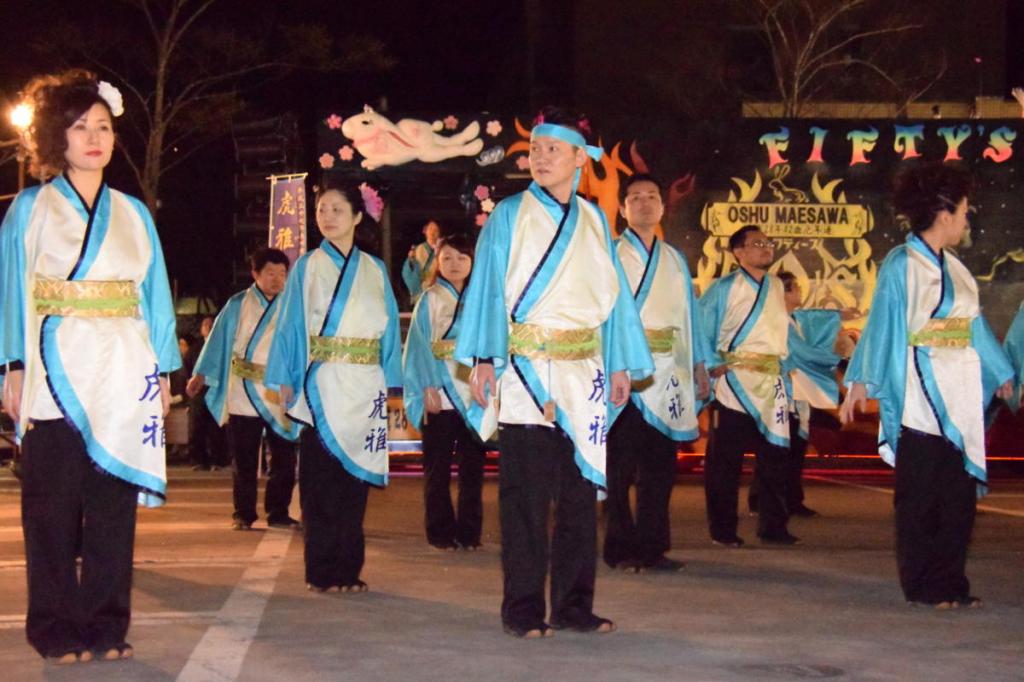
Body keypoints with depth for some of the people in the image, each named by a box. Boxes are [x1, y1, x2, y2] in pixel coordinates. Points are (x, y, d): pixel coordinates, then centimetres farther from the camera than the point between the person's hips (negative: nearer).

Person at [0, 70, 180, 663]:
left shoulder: (133, 214, 14)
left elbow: (155, 296, 13)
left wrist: (163, 372, 6)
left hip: (122, 380, 3)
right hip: (55, 378, -2)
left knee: (114, 505, 2)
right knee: (54, 508, -2)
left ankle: (107, 626, 7)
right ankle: (58, 630, 4)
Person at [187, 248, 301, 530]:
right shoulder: (238, 305, 4)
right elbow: (219, 339, 6)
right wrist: (200, 375, 4)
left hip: (279, 397, 1)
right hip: (242, 397, -1)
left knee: (284, 459, 1)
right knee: (244, 461, 5)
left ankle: (278, 513, 12)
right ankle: (243, 515, 13)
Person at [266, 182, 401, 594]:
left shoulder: (375, 271, 11)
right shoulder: (307, 267, 5)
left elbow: (388, 328, 11)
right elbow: (290, 325, 3)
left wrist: (390, 382, 3)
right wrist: (285, 382, -5)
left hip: (363, 388, 2)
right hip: (321, 386, -2)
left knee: (355, 476, 4)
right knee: (321, 480, -4)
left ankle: (348, 568, 9)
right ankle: (322, 571, 0)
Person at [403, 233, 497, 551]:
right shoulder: (430, 300, 4)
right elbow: (420, 346, -2)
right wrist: (428, 386, -13)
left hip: (474, 395, 2)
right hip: (440, 394, -2)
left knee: (472, 465, 4)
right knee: (438, 467, 1)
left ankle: (469, 530, 11)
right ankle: (440, 530, 6)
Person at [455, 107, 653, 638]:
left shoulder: (593, 220, 14)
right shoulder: (509, 216, 3)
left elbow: (611, 292, 15)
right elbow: (488, 285, -3)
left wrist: (621, 364, 10)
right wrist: (485, 357, -13)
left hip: (582, 375, 4)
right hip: (526, 371, -4)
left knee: (580, 490, 4)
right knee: (525, 495, -4)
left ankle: (573, 604, 11)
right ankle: (523, 610, 1)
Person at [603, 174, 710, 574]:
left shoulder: (675, 261, 17)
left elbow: (688, 315, 18)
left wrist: (698, 366, 12)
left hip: (666, 374, 5)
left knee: (660, 466, 5)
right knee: (621, 465, -3)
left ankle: (653, 547, 11)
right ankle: (621, 549, 3)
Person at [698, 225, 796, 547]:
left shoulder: (777, 287, 14)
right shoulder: (723, 288, -3)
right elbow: (700, 330, -5)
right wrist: (712, 365, -13)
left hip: (771, 384, 5)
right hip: (733, 383, -5)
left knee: (775, 454, 5)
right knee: (725, 459, 0)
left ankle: (773, 526, 13)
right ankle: (723, 529, 7)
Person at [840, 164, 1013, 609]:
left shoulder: (954, 268, 16)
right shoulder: (901, 265, -4)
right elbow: (881, 322, -9)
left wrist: (1002, 375, 28)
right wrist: (861, 381, -15)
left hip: (961, 393, 7)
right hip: (920, 394, -7)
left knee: (961, 490, 5)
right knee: (920, 493, -3)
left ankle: (951, 583, 10)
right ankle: (923, 585, 4)